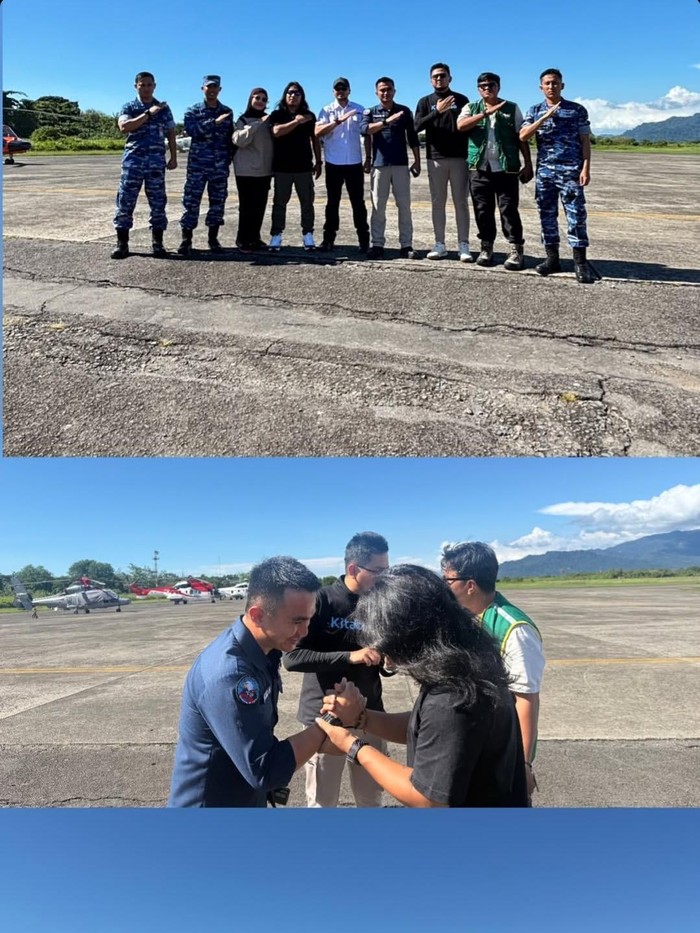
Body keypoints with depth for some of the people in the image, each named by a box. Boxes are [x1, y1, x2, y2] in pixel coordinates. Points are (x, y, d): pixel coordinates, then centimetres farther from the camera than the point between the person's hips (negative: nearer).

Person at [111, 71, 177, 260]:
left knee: (158, 202, 0)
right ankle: (122, 244, 0)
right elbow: (124, 127, -12)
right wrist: (149, 113, -13)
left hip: (156, 160, 1)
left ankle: (158, 243, 7)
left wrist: (173, 157, 4)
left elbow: (170, 134, 14)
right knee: (125, 201, -4)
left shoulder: (163, 108, 12)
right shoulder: (128, 107, 6)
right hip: (133, 159, -1)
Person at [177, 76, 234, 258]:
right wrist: (214, 122, -22)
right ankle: (186, 241, -4)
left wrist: (229, 158, 8)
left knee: (218, 201, 5)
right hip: (197, 164, -3)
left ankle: (213, 238, 15)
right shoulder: (192, 111, 3)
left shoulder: (227, 112, 11)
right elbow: (191, 130, -15)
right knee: (191, 201, -6)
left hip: (220, 165, 3)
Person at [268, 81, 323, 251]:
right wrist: (296, 121, -21)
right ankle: (276, 235, 5)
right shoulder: (277, 114, 3)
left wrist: (318, 162, 9)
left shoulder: (309, 116, 9)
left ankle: (308, 234, 8)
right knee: (280, 202, 2)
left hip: (304, 167, 2)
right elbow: (277, 131, -16)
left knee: (307, 202, 2)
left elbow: (315, 140, 13)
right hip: (282, 167, -1)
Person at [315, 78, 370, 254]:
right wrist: (338, 121, -23)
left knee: (358, 202, 2)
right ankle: (328, 239, 10)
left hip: (355, 163, 0)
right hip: (333, 164, 0)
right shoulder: (327, 110, 2)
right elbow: (317, 133, -13)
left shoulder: (359, 109, 7)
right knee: (332, 202, 5)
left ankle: (364, 240, 5)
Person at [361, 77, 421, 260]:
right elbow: (364, 129, -13)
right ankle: (377, 245, 4)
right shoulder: (371, 112, 7)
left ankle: (406, 245, 1)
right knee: (378, 207, 0)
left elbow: (412, 137, 12)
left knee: (404, 205, -1)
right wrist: (387, 121, -23)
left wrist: (417, 161, 6)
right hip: (379, 164, 0)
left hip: (401, 164, 1)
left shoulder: (404, 111, 9)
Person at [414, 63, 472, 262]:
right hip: (435, 159, 1)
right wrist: (437, 111, -19)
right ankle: (440, 244, 7)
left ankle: (463, 245, -2)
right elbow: (417, 126, -6)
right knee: (437, 202, 3)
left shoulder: (461, 99, 8)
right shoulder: (425, 102, 8)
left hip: (459, 158, -1)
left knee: (461, 202, -2)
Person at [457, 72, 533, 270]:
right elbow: (460, 126, -11)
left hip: (507, 168, -2)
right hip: (480, 168, 2)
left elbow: (521, 137, 8)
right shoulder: (471, 108, 10)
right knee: (483, 210, 4)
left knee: (509, 210, -5)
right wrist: (486, 113, -17)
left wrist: (528, 164, 1)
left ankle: (516, 249, -2)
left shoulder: (512, 108, 8)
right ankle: (486, 247, 15)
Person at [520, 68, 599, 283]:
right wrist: (545, 117, -14)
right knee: (546, 215, 5)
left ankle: (580, 263, -7)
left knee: (576, 216, -7)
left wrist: (586, 168, -8)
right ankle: (552, 259, 14)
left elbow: (585, 141, 3)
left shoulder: (577, 110, 5)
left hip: (571, 170, -3)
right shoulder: (535, 111, 11)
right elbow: (523, 136, -5)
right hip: (544, 171, 3)